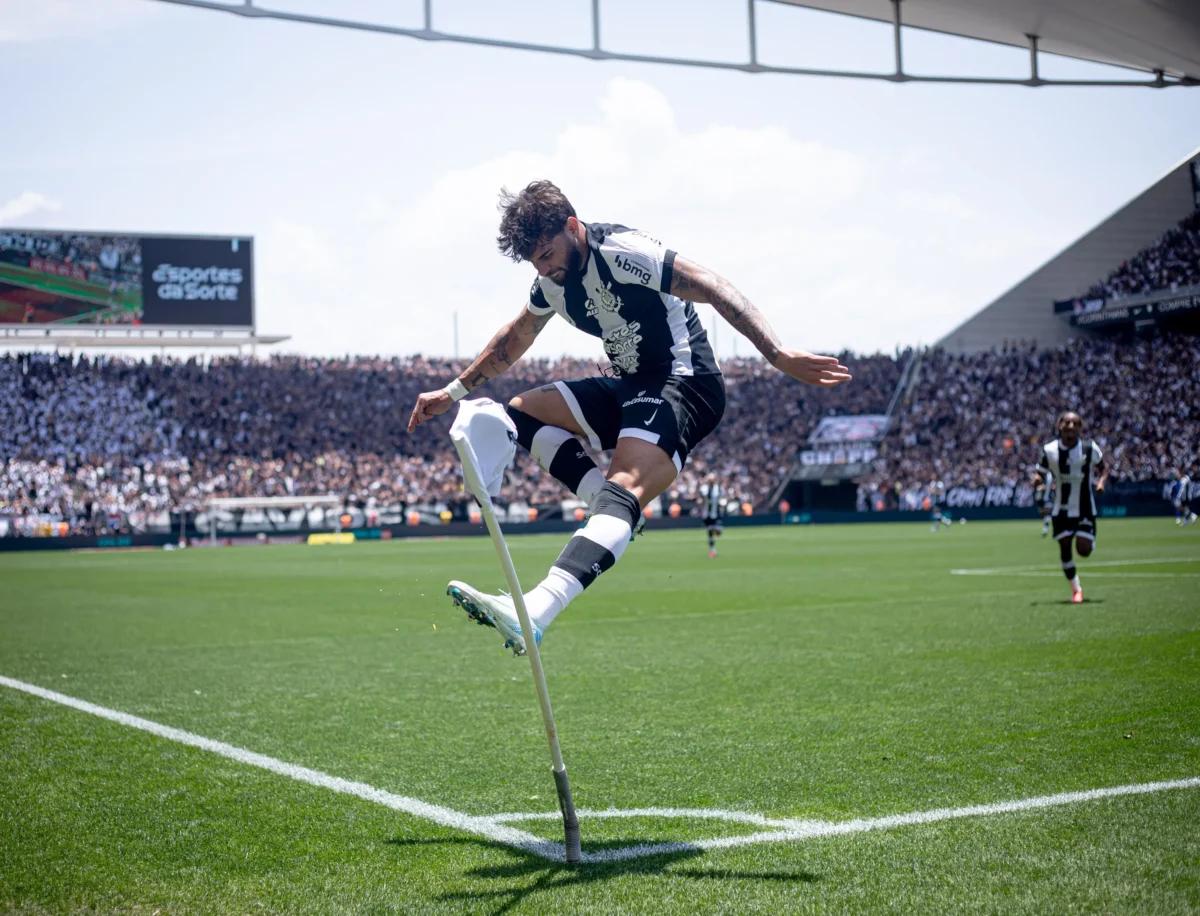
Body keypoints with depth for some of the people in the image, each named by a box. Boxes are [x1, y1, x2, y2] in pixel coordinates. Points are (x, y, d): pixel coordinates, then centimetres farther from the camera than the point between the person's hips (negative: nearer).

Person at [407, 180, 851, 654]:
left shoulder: (620, 251, -18)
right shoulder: (554, 280, 8)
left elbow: (715, 290, -24)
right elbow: (512, 340, 27)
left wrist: (779, 356, -32)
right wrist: (453, 392, 28)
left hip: (683, 384, -10)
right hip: (628, 388, 10)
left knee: (625, 486, -31)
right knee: (522, 412, 4)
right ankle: (614, 511, -10)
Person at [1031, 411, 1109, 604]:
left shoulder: (1090, 448, -9)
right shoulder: (1049, 450, -7)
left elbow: (1103, 467, 7)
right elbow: (1040, 473, 2)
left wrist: (1102, 481, -13)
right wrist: (1038, 480, -22)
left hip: (1085, 509, -1)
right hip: (1061, 510, 1)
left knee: (1084, 550, -10)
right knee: (1064, 549, 0)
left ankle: (1091, 540, 30)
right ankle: (1076, 589, 18)